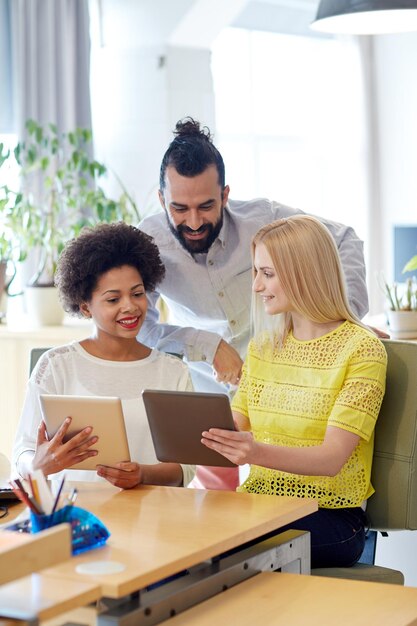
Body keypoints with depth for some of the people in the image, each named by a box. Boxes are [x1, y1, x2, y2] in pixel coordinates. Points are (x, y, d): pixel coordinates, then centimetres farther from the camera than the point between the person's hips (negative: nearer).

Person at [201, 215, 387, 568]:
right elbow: (233, 428, 11)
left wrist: (259, 453, -35)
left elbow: (333, 457, -16)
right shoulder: (263, 346, 15)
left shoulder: (361, 348, -6)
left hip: (329, 514, -5)